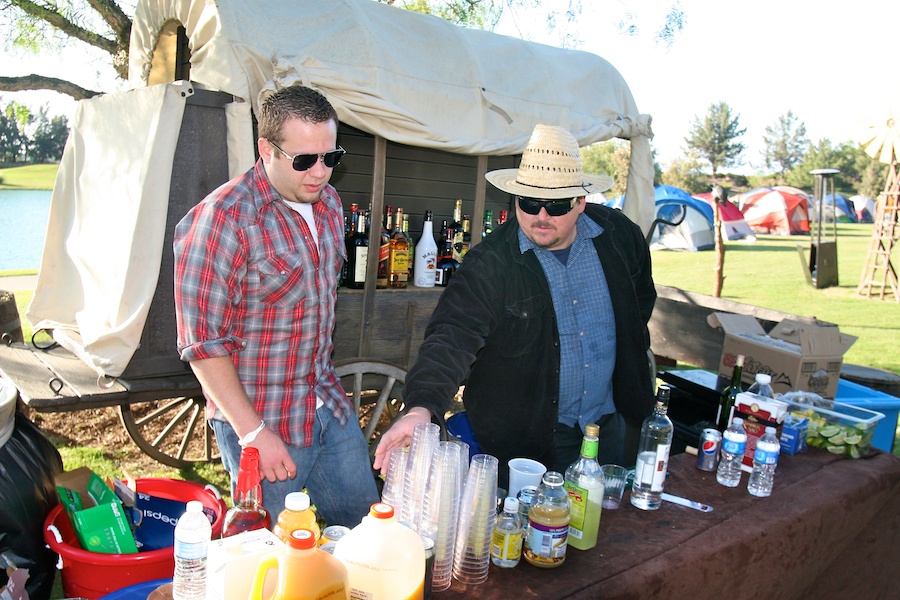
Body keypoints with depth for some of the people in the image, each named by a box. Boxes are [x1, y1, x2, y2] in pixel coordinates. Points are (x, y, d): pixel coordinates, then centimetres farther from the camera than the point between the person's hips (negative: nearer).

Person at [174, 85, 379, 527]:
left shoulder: (328, 202, 5)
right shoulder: (222, 218, -19)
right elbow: (203, 342, -18)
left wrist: (325, 382, 16)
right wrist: (253, 432, -18)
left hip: (330, 407, 7)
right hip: (259, 419, -6)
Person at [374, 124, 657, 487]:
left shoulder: (619, 235, -6)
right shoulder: (490, 264, -21)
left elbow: (642, 297, 14)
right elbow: (453, 337, -32)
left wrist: (630, 357, 11)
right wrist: (421, 408, -47)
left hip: (609, 426, 5)